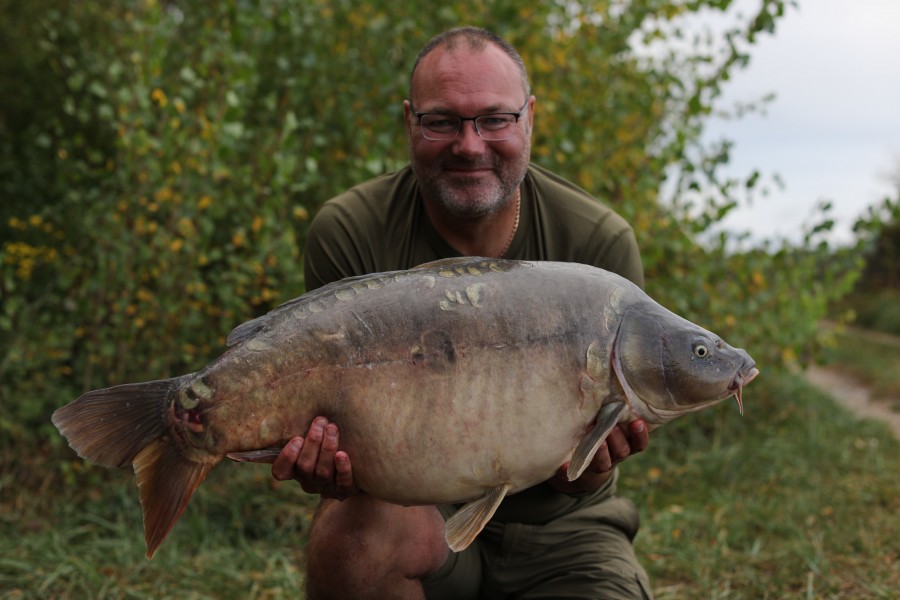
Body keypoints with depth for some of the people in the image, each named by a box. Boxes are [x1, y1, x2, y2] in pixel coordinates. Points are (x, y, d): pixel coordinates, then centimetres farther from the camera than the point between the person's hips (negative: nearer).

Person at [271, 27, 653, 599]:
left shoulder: (602, 243, -11)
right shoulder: (349, 235, -12)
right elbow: (343, 410, -11)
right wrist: (333, 458, -35)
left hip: (559, 531, 0)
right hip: (418, 509, 0)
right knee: (353, 530, -32)